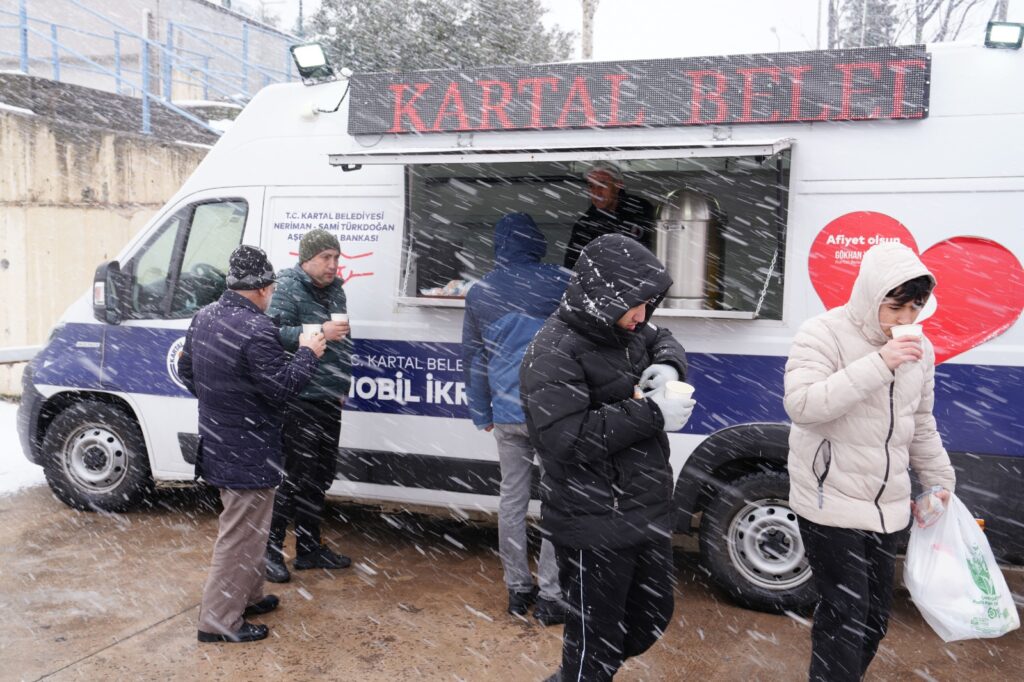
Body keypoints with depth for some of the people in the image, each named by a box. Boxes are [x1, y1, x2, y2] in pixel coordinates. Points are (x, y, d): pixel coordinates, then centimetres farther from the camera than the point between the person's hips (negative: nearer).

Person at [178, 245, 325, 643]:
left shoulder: (205, 317, 6)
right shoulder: (256, 329, -24)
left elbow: (185, 370, 16)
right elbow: (282, 387, -23)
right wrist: (308, 354, -9)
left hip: (217, 443, 10)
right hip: (249, 453, -10)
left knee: (240, 526, 23)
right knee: (241, 535, 2)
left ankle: (248, 596, 37)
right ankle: (220, 620, 11)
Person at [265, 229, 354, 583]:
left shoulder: (335, 290, 16)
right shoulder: (287, 288, -8)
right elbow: (277, 334, -22)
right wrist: (319, 333, -28)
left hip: (329, 400, 8)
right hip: (298, 400, -8)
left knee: (319, 477, 15)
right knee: (293, 476, -6)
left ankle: (309, 548, 27)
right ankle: (271, 551, 8)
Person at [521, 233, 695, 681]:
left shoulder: (623, 330, 4)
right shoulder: (553, 352, -21)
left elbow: (664, 342, 24)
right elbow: (563, 438, -31)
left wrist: (668, 366, -2)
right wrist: (652, 415, -26)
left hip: (647, 513, 9)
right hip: (594, 529, -9)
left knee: (652, 617, 25)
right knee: (597, 635, 6)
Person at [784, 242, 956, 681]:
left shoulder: (918, 348, 7)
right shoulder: (824, 334, -14)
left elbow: (921, 425, 19)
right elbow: (801, 405, -29)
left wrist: (939, 480, 19)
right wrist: (878, 365, -31)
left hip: (888, 507, 7)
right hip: (832, 504, -7)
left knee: (875, 617, 17)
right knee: (846, 617, -5)